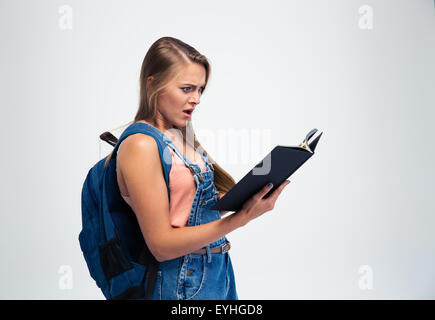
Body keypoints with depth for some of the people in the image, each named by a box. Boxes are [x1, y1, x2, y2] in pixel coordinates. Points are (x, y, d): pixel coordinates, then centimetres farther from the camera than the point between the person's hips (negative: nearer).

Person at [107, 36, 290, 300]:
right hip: (183, 284, -7)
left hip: (218, 272, 8)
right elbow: (161, 244, -20)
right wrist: (243, 217, -23)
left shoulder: (183, 137, 6)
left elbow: (203, 210, 10)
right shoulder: (141, 145, -18)